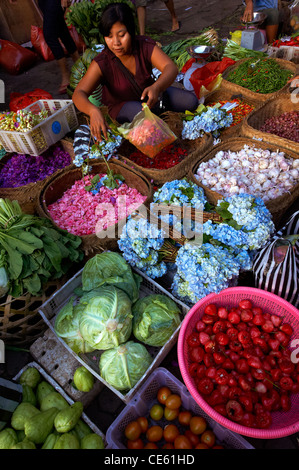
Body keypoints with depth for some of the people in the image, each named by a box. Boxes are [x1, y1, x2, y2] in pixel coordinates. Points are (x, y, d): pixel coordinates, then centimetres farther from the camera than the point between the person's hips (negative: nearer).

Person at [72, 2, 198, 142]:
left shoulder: (145, 45, -18)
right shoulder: (102, 63, -24)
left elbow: (171, 67, -30)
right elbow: (78, 93, -33)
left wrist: (156, 87, -53)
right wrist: (93, 110, -58)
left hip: (148, 94, 3)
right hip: (122, 106, -2)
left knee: (190, 101, -14)